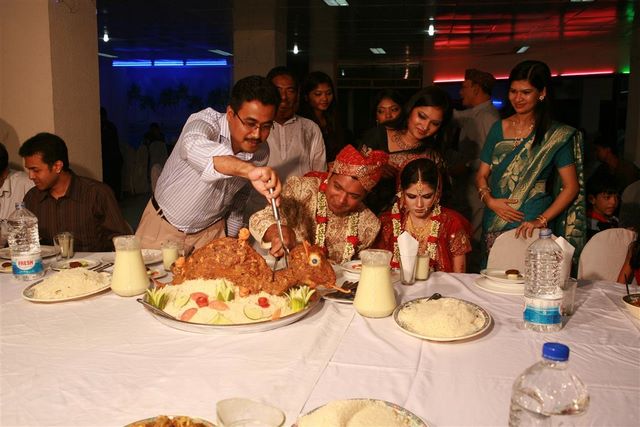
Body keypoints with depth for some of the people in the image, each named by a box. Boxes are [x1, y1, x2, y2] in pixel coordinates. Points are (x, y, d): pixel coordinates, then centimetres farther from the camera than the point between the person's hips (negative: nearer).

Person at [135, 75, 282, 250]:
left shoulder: (261, 154, -12)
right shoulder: (206, 121, -28)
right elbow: (194, 147, -53)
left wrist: (231, 235, 12)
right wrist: (248, 169, -69)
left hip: (212, 230, 3)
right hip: (163, 225, -3)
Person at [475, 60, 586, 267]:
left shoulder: (556, 135, -2)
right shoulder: (499, 128, 10)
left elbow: (571, 187, -4)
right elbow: (482, 175, 12)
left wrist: (541, 220, -14)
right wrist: (489, 200, -8)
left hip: (531, 228, -3)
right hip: (494, 224, 3)